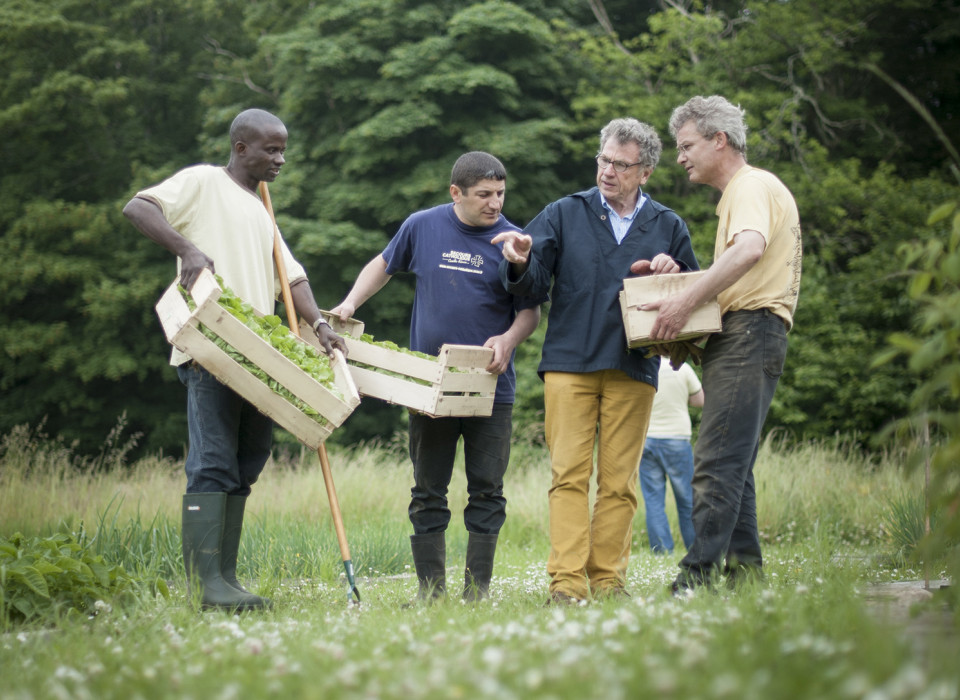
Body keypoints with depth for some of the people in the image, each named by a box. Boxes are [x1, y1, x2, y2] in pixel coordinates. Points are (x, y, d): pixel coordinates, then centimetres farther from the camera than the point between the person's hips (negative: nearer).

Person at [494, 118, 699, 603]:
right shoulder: (565, 215, 9)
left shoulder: (668, 228, 13)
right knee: (569, 474, -8)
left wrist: (671, 273, -5)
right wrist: (520, 263, -21)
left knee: (619, 481, 2)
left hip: (633, 369, 1)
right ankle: (567, 582, -10)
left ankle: (608, 579, 6)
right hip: (569, 363, -1)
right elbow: (531, 284, 2)